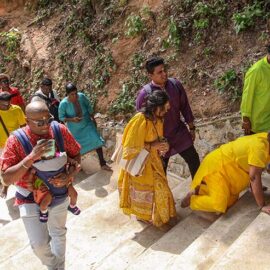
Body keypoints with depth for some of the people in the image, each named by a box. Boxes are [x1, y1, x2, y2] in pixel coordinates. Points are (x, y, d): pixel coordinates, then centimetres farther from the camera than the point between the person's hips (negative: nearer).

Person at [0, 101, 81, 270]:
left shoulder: (60, 130, -16)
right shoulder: (16, 140, -21)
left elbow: (76, 155, -4)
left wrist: (69, 175, -23)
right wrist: (31, 157, -36)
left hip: (59, 194, 3)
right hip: (30, 199, -2)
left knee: (59, 233, 22)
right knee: (40, 244, 3)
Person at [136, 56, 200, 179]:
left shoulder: (176, 84, -9)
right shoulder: (144, 94, -20)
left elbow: (185, 107, 3)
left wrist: (191, 128, 10)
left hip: (180, 133, 4)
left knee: (194, 162, 14)